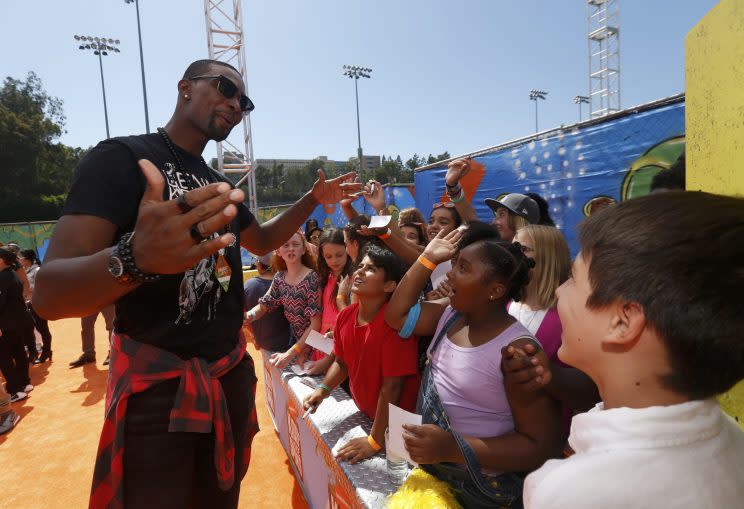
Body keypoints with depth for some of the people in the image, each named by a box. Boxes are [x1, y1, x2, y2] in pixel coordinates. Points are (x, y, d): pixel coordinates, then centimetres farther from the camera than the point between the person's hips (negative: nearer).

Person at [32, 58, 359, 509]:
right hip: (156, 384, -7)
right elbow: (49, 294, -23)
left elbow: (262, 241, 26)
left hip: (231, 373, 7)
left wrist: (313, 200, 10)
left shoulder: (217, 186, 9)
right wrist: (136, 257, -45)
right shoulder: (120, 158, -13)